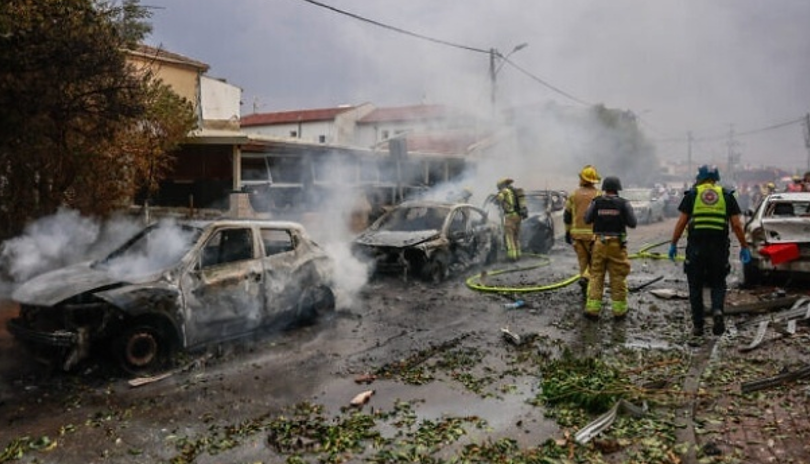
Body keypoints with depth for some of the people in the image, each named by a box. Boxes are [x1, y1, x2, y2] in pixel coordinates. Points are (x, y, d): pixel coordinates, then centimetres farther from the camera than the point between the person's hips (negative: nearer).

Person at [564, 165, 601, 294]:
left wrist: (567, 232, 12)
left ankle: (586, 289, 11)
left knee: (583, 260, 13)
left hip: (577, 233, 3)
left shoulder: (574, 194, 4)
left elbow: (567, 215, 5)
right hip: (593, 233, -3)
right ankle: (585, 278, -12)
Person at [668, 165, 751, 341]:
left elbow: (681, 222, -1)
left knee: (696, 287, 9)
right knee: (718, 284, 15)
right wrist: (744, 247, 11)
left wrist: (673, 244, 6)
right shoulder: (727, 195, 8)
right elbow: (737, 225, 3)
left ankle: (697, 327, 13)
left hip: (696, 246, -1)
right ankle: (717, 310, -13)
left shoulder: (692, 194, 5)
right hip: (719, 246, 1)